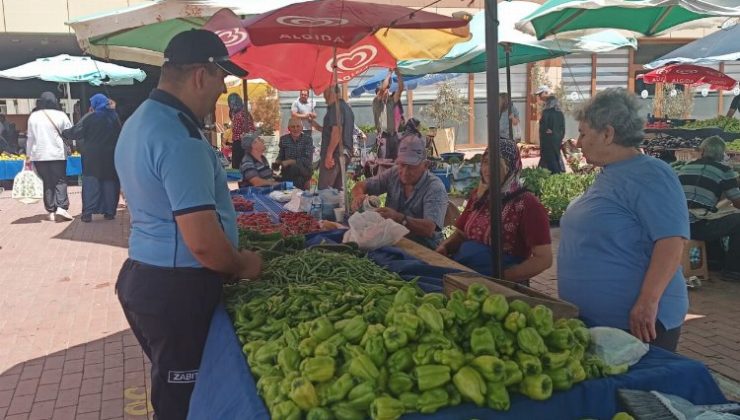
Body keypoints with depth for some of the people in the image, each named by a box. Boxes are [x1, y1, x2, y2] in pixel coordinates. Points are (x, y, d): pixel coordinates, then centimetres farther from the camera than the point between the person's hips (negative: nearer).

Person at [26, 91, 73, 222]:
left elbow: (30, 137, 6)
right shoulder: (61, 115, -4)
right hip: (58, 154, -2)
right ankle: (61, 207, -14)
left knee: (47, 182, 7)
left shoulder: (33, 116, 2)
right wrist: (68, 149, 20)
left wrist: (29, 156, 12)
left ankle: (51, 211, 6)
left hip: (39, 155, 2)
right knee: (60, 180, 3)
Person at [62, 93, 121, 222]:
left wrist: (63, 133, 8)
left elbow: (76, 132, -9)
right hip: (110, 157, 3)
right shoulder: (114, 117, 4)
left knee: (91, 183, 0)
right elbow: (119, 135, 9)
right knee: (109, 182, 7)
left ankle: (88, 212, -5)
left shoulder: (89, 118, -8)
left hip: (92, 156, -3)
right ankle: (109, 211, 7)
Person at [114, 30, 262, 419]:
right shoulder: (180, 139, -23)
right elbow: (203, 243, -28)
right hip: (176, 288, -10)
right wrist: (243, 266, -7)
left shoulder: (139, 121, 10)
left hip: (144, 275, 10)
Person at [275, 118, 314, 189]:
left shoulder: (307, 139, -6)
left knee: (295, 167, -34)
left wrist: (289, 162, -23)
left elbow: (308, 160, -15)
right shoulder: (284, 139, 5)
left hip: (304, 171, -1)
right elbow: (281, 156, 14)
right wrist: (277, 163, -10)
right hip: (288, 173, 2)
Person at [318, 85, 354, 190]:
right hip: (346, 152, 10)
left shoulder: (335, 107, -10)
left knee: (324, 189, -10)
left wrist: (329, 154, -23)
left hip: (335, 153, -10)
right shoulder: (346, 107, 20)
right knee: (338, 188, 12)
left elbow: (337, 131, -22)